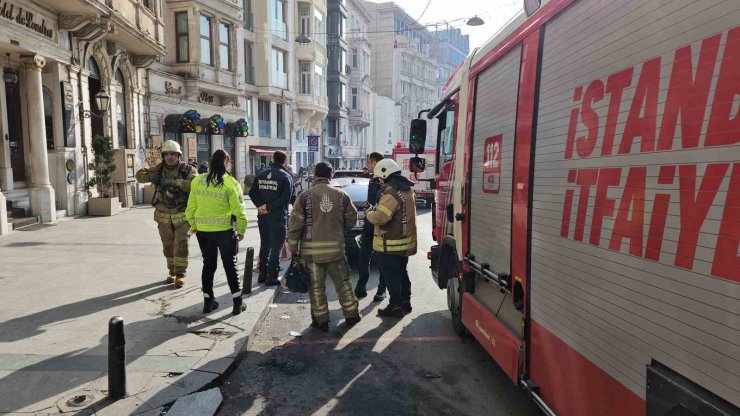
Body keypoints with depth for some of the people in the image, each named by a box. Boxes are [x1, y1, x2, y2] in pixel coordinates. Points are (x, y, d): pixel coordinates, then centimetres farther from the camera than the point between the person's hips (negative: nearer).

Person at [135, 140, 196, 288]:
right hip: (164, 216, 4)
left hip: (182, 216, -4)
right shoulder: (159, 169, 3)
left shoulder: (187, 169, -9)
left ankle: (180, 274, 2)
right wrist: (150, 176, -11)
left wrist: (174, 182, -32)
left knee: (181, 245, -7)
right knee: (168, 246, 13)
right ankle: (172, 272, 27)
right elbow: (139, 174, 13)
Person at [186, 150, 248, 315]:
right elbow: (238, 210, -13)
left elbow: (191, 206, 7)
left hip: (202, 231, 4)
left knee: (208, 265, 17)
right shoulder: (230, 183, -13)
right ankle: (237, 303, 13)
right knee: (230, 266, 8)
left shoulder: (197, 181, 2)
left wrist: (193, 225, 20)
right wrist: (241, 230, -2)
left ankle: (208, 301, 25)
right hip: (224, 231, -4)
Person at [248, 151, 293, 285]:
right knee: (276, 247, 3)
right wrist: (269, 207, -13)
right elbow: (285, 198, -18)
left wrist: (261, 206, -5)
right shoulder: (286, 176, -8)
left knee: (264, 245, 17)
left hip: (262, 215, 5)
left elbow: (252, 193, 3)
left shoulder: (261, 174, 7)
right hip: (278, 216, -5)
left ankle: (262, 274, 23)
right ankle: (272, 277, 3)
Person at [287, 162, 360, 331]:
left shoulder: (305, 196, -5)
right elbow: (352, 218, 8)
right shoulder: (341, 195, 2)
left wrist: (293, 247, 2)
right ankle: (351, 314, 24)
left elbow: (295, 224, -6)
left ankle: (321, 319, 13)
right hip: (335, 247, 2)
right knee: (342, 282, 15)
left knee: (316, 286, 7)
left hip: (311, 249, -2)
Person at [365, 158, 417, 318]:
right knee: (401, 272, 20)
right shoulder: (407, 189, 10)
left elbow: (380, 217, -29)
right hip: (405, 241, 10)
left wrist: (370, 213, -9)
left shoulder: (391, 192, -23)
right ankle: (405, 302, 31)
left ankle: (396, 306, 11)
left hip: (391, 244, -10)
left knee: (391, 276, 3)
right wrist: (378, 207, 11)